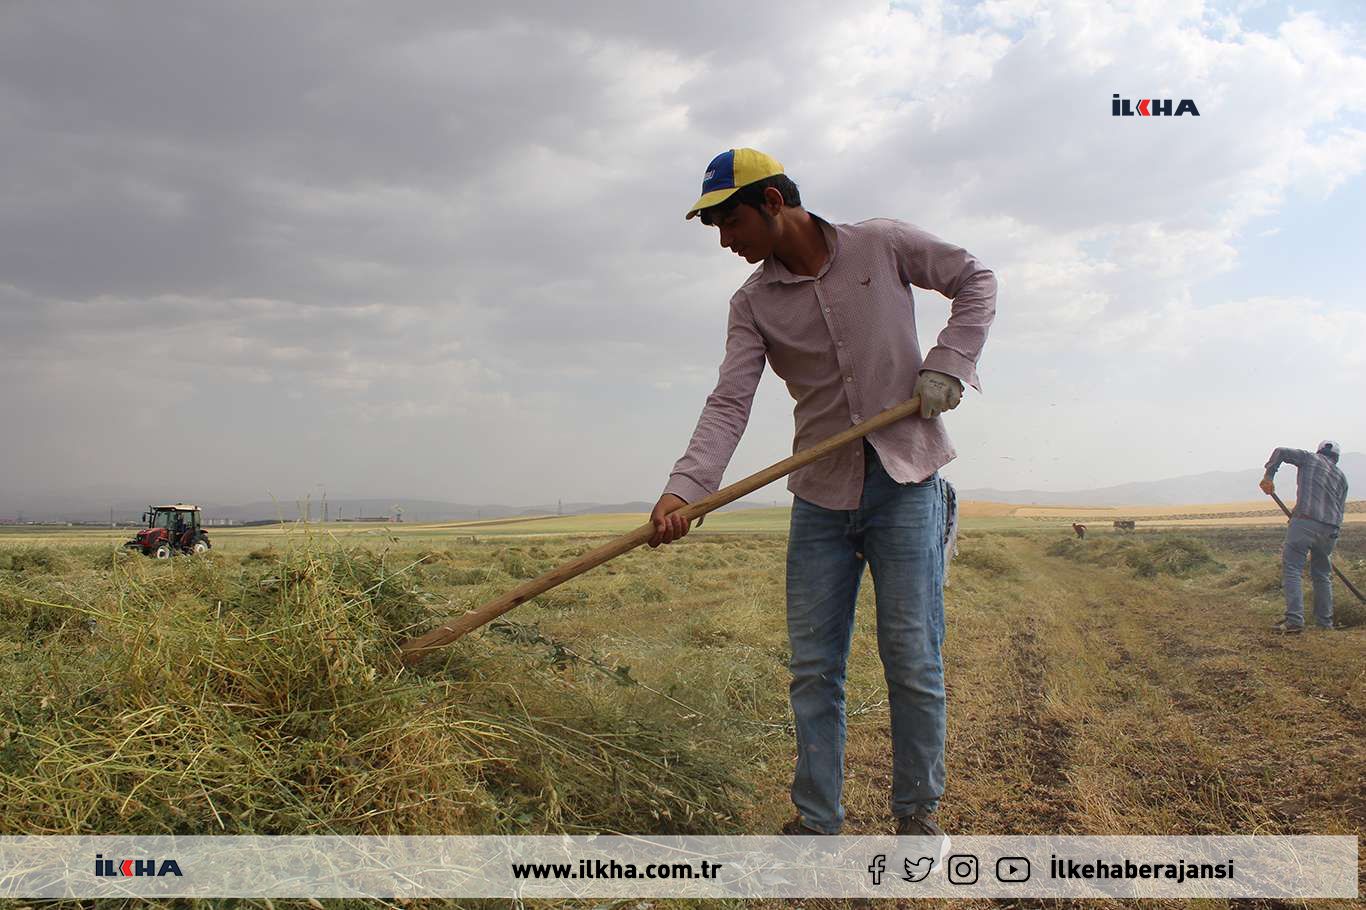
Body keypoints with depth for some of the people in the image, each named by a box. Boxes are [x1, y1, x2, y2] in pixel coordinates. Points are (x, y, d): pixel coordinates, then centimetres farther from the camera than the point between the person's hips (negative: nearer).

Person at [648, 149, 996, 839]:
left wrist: (948, 364, -5)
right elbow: (729, 404, -9)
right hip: (820, 496, 3)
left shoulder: (883, 245, -2)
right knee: (812, 667, 3)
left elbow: (976, 280, 10)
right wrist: (684, 487, -24)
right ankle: (817, 821, 15)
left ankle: (919, 812, 16)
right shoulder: (752, 304, 2)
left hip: (905, 482, -2)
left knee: (912, 658, -2)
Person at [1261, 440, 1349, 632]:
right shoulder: (1341, 476, 23)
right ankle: (1325, 622, 18)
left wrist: (1269, 476, 8)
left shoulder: (1309, 458, 14)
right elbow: (1340, 508, 21)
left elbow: (1281, 452, 2)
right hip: (1331, 528, 5)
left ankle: (1294, 620, -17)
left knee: (1292, 569, -7)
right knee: (1322, 575, 17)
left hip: (1305, 521, -5)